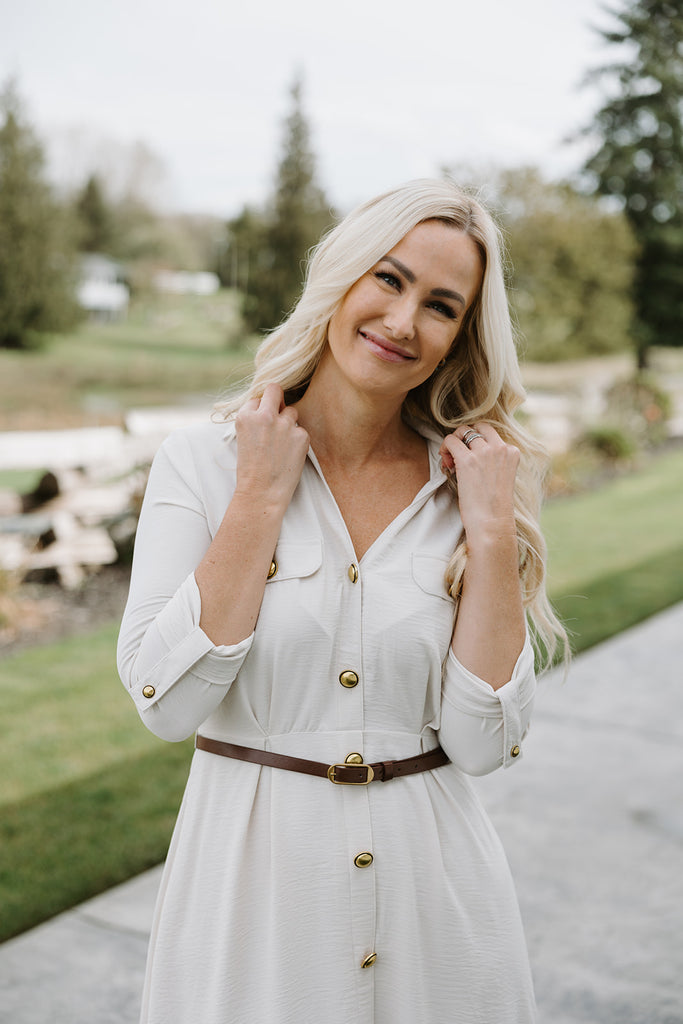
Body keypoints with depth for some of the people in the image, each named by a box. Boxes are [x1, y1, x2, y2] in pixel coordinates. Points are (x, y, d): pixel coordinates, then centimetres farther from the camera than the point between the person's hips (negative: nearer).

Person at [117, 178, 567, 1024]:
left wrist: (492, 533, -15)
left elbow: (483, 742, -9)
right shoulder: (202, 463, -7)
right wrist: (261, 500, -16)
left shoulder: (471, 483, -2)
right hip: (252, 884, -1)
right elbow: (165, 703, -17)